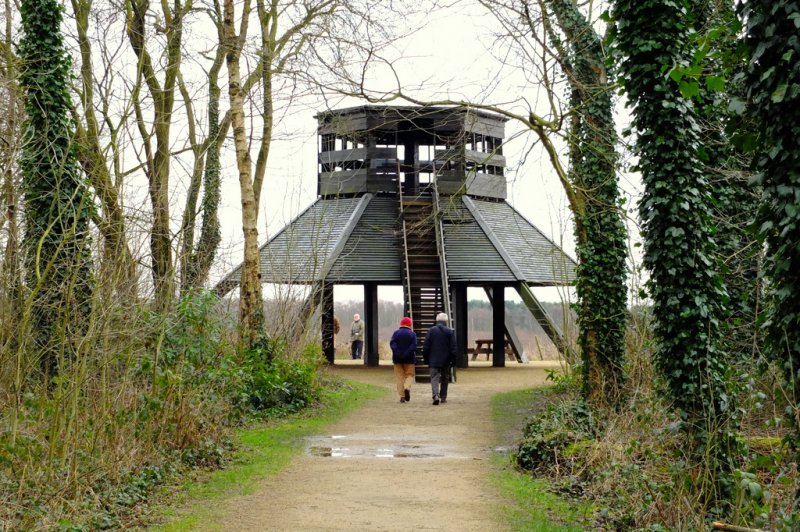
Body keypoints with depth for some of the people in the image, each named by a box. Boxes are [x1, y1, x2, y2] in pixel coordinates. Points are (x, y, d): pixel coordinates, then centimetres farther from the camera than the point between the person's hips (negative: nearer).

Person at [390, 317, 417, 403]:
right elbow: (414, 346, -11)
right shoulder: (412, 334, 1)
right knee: (409, 375, 9)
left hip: (397, 358, 1)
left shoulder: (396, 333, 4)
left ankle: (402, 396, 0)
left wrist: (397, 353, -17)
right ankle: (407, 387, -20)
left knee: (399, 376, 5)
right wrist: (407, 354, -15)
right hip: (409, 359, -1)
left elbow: (392, 343, -10)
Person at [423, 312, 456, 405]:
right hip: (446, 361, 1)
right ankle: (443, 397, 21)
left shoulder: (431, 330, -3)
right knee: (444, 379, 15)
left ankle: (436, 395, -23)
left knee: (434, 378, -2)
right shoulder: (450, 332, -3)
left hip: (434, 360, -1)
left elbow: (426, 346, -2)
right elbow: (453, 347, -4)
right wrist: (453, 360, 3)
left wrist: (426, 359, 7)